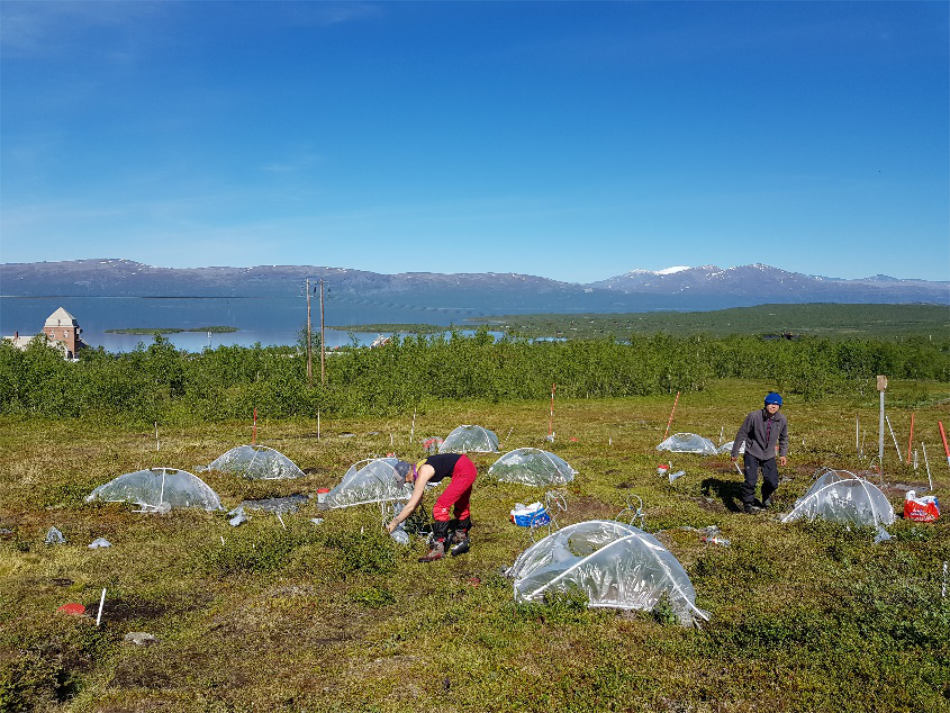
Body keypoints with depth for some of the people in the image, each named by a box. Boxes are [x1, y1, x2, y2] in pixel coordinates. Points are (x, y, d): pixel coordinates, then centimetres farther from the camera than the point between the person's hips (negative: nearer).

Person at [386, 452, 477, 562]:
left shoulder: (422, 475, -17)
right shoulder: (419, 468, 9)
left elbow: (411, 506, -16)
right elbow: (417, 500, 20)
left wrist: (395, 522, -7)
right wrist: (400, 518, 22)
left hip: (463, 472, -10)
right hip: (468, 467, 10)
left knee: (440, 507, -12)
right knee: (461, 505, 27)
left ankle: (438, 549, -12)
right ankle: (462, 539, 46)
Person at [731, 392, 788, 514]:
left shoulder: (782, 420, -7)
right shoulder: (754, 416, -19)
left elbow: (783, 438, 13)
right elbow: (742, 434, -9)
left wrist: (783, 454, 12)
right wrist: (735, 452, -5)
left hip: (769, 455, 3)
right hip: (752, 453, -3)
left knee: (773, 482, 3)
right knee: (751, 480, -14)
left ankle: (766, 497, 37)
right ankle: (748, 504, 8)